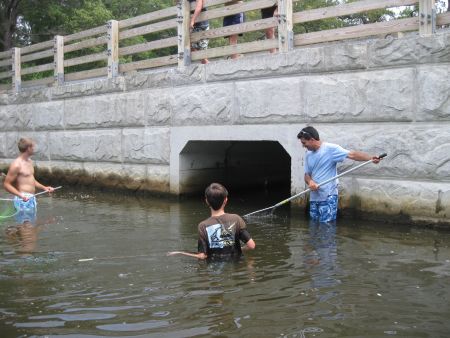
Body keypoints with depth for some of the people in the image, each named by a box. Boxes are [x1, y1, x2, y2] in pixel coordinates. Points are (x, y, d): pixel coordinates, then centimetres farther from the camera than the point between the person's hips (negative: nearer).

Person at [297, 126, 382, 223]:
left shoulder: (330, 149, -11)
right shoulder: (309, 154, 11)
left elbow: (352, 154, -18)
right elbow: (307, 174, 13)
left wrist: (371, 158, -31)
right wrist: (310, 182, -11)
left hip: (328, 198, -7)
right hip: (314, 198, 7)